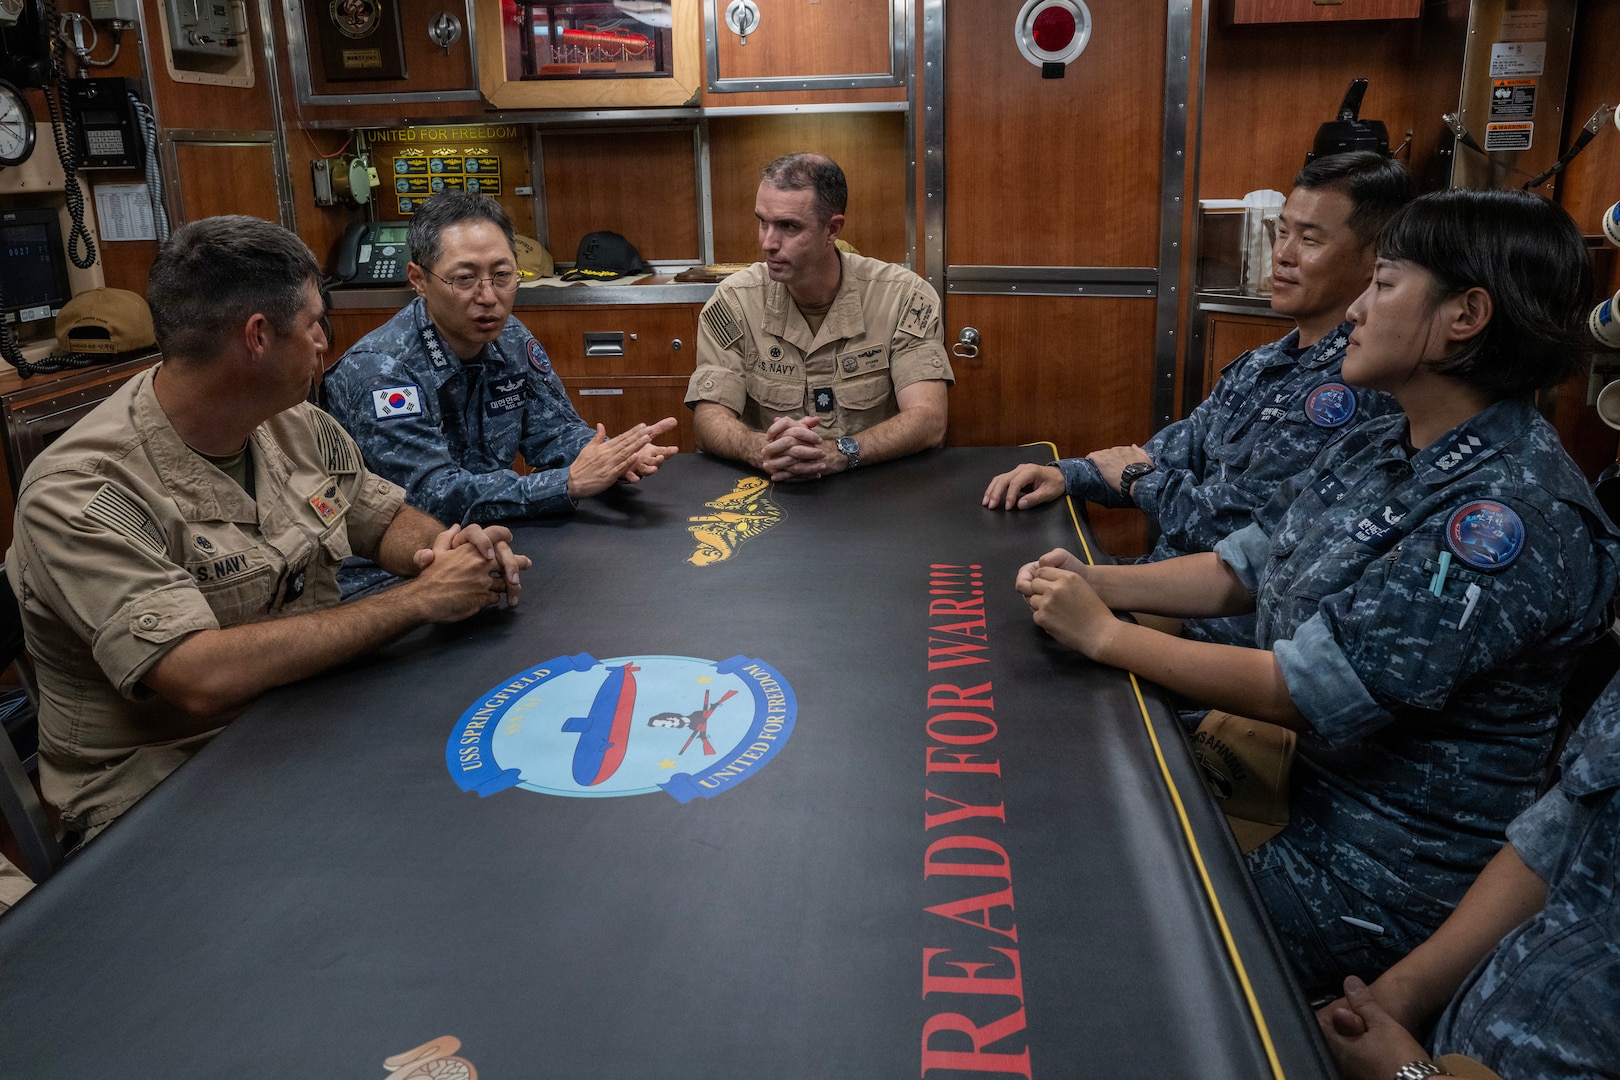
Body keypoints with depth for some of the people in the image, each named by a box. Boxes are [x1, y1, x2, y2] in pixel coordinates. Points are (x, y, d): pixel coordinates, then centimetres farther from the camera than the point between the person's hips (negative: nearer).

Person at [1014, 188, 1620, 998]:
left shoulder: (1511, 512, -26)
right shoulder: (1377, 449, 3)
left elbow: (1307, 693, -28)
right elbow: (1239, 569, 9)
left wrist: (1103, 634, -20)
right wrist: (1095, 583, -7)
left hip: (1383, 874, -8)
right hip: (1300, 779, 8)